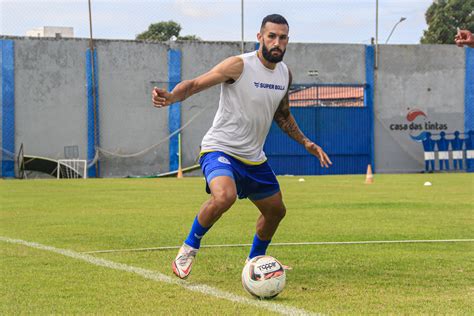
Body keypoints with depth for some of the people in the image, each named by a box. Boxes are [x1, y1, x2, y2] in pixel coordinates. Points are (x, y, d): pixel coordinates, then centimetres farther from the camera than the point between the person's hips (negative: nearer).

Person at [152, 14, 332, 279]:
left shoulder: (285, 73, 6)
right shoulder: (239, 65, -17)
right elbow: (196, 84, -20)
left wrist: (306, 143, 19)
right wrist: (171, 97, -40)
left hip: (254, 158, 8)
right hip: (220, 149, -8)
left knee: (276, 211, 16)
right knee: (225, 196, -35)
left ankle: (256, 260, 42)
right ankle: (190, 248, -11)